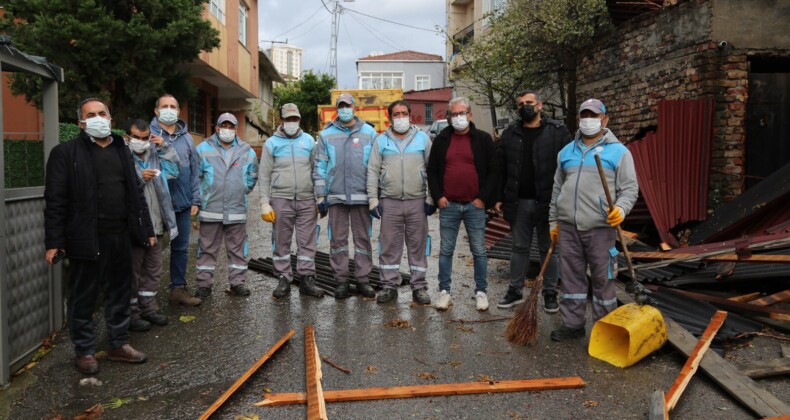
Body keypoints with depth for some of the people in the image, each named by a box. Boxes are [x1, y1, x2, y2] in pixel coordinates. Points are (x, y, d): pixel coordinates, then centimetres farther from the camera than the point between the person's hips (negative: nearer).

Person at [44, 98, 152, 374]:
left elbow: (135, 193, 17)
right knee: (83, 299, 6)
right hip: (87, 238, -5)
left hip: (120, 237, 5)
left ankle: (119, 344, 27)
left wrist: (147, 230, 13)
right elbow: (55, 201, -7)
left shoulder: (122, 151, 14)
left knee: (120, 295, 13)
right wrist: (53, 242, -12)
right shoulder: (66, 152, -3)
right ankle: (85, 351, 20)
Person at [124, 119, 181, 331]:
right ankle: (131, 314, 16)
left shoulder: (155, 155, 11)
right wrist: (139, 178, -25)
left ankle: (148, 308, 30)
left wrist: (165, 147, 1)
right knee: (133, 270, 4)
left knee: (153, 270, 17)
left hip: (155, 224, 7)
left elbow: (173, 171, 9)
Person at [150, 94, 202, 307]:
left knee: (181, 248, 11)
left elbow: (194, 170, 11)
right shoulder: (149, 135, -3)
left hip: (182, 204, 4)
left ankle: (178, 288, 22)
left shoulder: (186, 138, 10)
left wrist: (195, 200, 6)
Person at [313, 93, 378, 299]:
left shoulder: (369, 133, 7)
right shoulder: (326, 135, 8)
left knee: (363, 238, 4)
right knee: (338, 239, 4)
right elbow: (319, 167, 7)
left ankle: (363, 279, 13)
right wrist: (320, 196, 2)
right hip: (335, 196, 1)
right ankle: (341, 280, 12)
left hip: (361, 196, 0)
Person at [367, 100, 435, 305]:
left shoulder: (423, 138, 6)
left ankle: (419, 287, 13)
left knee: (418, 245, 4)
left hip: (417, 201, 0)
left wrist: (431, 198, -2)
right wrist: (373, 199, 1)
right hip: (390, 202, 1)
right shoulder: (381, 141, 9)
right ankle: (390, 286, 13)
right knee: (389, 246, 3)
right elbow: (373, 171, 8)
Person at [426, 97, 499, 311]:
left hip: (475, 205, -1)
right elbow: (432, 171, 11)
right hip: (448, 205, 2)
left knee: (479, 251, 6)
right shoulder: (441, 140, 8)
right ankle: (444, 291, 16)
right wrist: (438, 197, -1)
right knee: (445, 251, 6)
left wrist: (483, 198, -6)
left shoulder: (483, 139, 3)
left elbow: (493, 171, 2)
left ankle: (480, 291, 17)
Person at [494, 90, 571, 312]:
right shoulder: (510, 134, 8)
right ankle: (515, 291, 22)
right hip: (518, 202, 3)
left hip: (547, 202, -3)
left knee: (548, 249, 8)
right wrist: (499, 198, 4)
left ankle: (550, 293, 19)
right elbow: (501, 168, 9)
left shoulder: (558, 131, -3)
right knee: (519, 247, 12)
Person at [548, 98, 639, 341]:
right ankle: (572, 324, 21)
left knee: (602, 279, 3)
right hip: (568, 226, 4)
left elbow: (630, 187, -2)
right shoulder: (566, 152, 16)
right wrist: (554, 221, 18)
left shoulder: (618, 151, 1)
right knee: (571, 277, 10)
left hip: (599, 228, -4)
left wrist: (621, 209, -21)